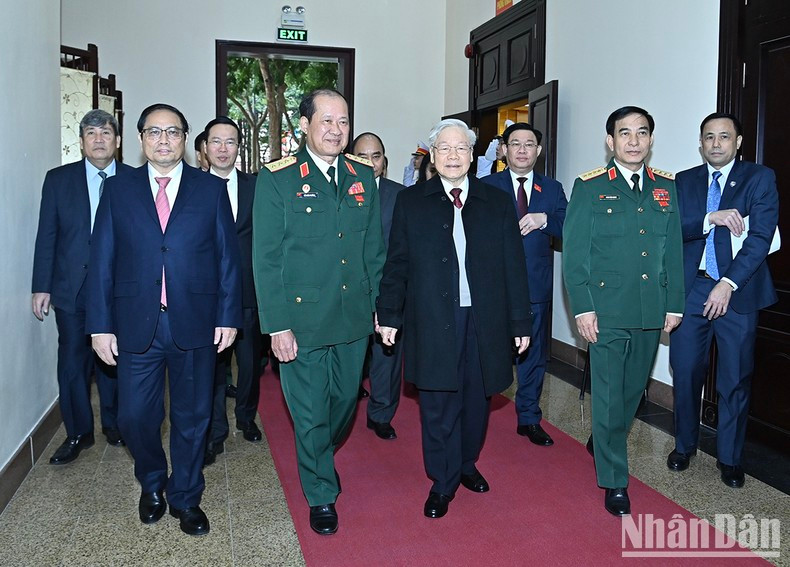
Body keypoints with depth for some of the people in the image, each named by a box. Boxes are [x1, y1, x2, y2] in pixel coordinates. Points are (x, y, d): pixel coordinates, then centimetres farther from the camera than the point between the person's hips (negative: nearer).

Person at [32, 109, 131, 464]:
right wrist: (41, 287, -1)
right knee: (72, 363, 6)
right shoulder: (58, 179, 4)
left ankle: (114, 425, 29)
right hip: (72, 288, 1)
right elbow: (46, 236, 3)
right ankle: (78, 433, 22)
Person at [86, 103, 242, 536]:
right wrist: (100, 324, -2)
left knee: (192, 417, 10)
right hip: (136, 324, 1)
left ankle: (185, 498, 30)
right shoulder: (118, 189, 6)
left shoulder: (211, 189, 4)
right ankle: (152, 485, 37)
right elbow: (102, 261, 3)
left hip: (194, 323, 0)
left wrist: (228, 316, -3)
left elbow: (227, 257, 3)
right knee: (135, 417, 8)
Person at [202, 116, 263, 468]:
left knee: (250, 360, 14)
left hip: (249, 292, 2)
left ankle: (246, 418, 37)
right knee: (212, 364, 5)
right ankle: (215, 434, 21)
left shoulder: (256, 187, 3)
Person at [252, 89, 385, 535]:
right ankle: (321, 495, 29)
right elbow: (266, 258, -8)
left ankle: (320, 457, 50)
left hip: (354, 317, 5)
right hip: (302, 318, -4)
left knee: (345, 402, 19)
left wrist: (380, 305, 9)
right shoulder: (277, 179, -7)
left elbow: (375, 248, 11)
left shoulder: (363, 176, 6)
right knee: (310, 411, 8)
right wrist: (277, 325, -12)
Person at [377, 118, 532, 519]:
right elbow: (397, 264, 4)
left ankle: (466, 464, 37)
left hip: (486, 321, 2)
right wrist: (389, 315, -1)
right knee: (438, 405, 5)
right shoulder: (410, 202, 4)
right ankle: (442, 482, 22)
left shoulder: (498, 203, 6)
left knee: (477, 400, 14)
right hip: (433, 321, -1)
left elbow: (514, 267, 5)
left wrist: (520, 322, 3)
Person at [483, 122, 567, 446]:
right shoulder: (486, 187, 2)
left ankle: (529, 419, 23)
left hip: (536, 286, 2)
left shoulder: (552, 189, 9)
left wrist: (544, 219, -16)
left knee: (533, 355, 10)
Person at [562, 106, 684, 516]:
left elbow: (674, 250, 11)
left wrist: (674, 304, 7)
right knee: (609, 396, 2)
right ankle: (614, 482, 15)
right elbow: (573, 253, -6)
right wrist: (582, 308, -12)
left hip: (651, 312, 5)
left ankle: (602, 443, 42)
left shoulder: (666, 188, 9)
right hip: (607, 311, -4)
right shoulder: (590, 188, -4)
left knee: (633, 391, 17)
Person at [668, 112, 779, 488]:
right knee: (686, 373, 7)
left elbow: (760, 237, -9)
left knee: (735, 381, 6)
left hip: (737, 292, -2)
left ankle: (730, 458, 22)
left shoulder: (760, 178, 1)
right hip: (691, 289, 2)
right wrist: (709, 219, -19)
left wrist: (728, 284, -17)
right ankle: (684, 445, 27)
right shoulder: (684, 181, 10)